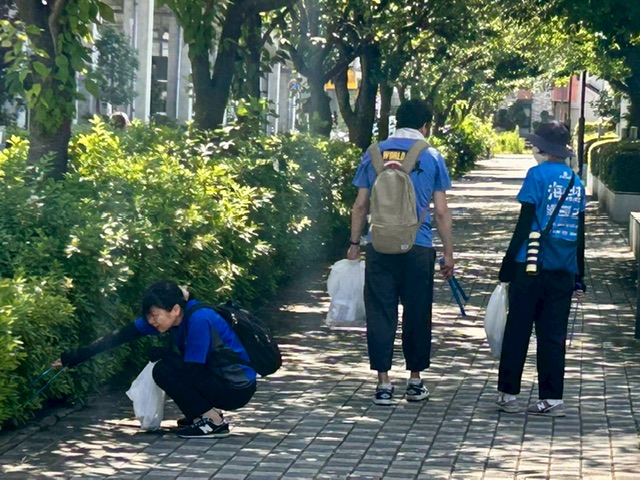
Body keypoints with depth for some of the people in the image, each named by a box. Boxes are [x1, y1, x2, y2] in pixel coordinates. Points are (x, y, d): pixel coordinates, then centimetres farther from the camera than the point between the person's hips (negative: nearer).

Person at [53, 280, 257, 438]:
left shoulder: (198, 320, -26)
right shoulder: (166, 316, -3)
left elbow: (191, 370, -23)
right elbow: (121, 336, -4)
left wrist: (159, 353, -7)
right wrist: (76, 356, -7)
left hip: (238, 388, -9)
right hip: (216, 378, 9)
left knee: (164, 370, -15)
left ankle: (213, 421, -8)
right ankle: (207, 412, 12)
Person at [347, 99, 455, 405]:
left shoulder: (374, 154, 6)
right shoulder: (432, 158, 1)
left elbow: (360, 205, 8)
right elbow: (441, 212, 1)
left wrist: (354, 243, 17)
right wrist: (448, 254, 7)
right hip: (417, 247, -1)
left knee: (380, 312, 3)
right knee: (416, 313, 10)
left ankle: (383, 382, -2)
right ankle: (415, 381, 17)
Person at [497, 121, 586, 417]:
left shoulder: (538, 175, -7)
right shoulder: (576, 182, 10)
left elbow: (525, 223, -9)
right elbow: (580, 234, 12)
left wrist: (508, 265, -4)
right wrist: (579, 278, 17)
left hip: (531, 268, -5)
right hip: (563, 271, 5)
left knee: (517, 332, 5)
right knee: (553, 336, 7)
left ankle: (508, 394, 10)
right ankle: (552, 398, 5)